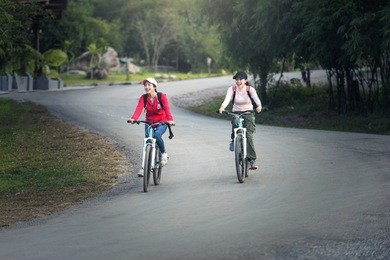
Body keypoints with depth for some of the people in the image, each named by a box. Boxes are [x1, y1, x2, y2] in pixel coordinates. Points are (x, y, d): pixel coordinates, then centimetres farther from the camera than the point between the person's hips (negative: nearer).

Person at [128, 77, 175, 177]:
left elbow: (167, 108, -26)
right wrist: (133, 118, -41)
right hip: (149, 122, 3)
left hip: (162, 122, -3)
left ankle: (164, 154, -8)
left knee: (157, 135, -32)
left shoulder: (162, 96, -12)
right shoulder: (143, 98, -5)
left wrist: (170, 119, -45)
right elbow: (139, 108, -21)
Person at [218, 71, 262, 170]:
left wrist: (259, 106, -48)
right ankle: (233, 139, -2)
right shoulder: (232, 89, -4)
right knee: (235, 123, -33)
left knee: (248, 134, -20)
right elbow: (227, 99, -22)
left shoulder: (250, 89, -6)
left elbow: (256, 98, -25)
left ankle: (252, 160, -18)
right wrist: (222, 107, -44)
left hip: (248, 113, -1)